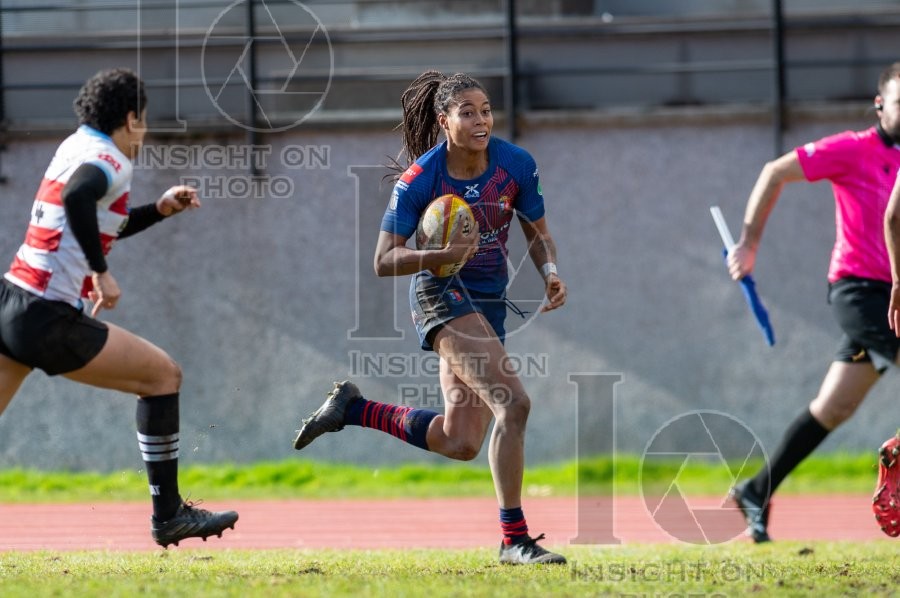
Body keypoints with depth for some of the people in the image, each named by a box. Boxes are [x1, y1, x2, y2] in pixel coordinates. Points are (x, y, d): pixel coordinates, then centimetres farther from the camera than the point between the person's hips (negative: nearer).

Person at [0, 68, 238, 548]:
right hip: (49, 323, -9)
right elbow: (76, 197, -34)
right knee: (163, 374, 5)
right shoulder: (110, 161, -10)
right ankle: (167, 515, 8)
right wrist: (101, 272, -27)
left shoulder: (76, 146, 16)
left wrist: (161, 209, 23)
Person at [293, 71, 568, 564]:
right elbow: (384, 261, -14)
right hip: (441, 295, -6)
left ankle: (353, 408, 23)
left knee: (459, 442, 4)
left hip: (488, 302, 6)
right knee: (513, 403, -24)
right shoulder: (419, 180, -16)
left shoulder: (516, 165, -5)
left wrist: (550, 273, -11)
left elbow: (537, 232, 9)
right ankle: (514, 538, -18)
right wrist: (443, 256, -30)